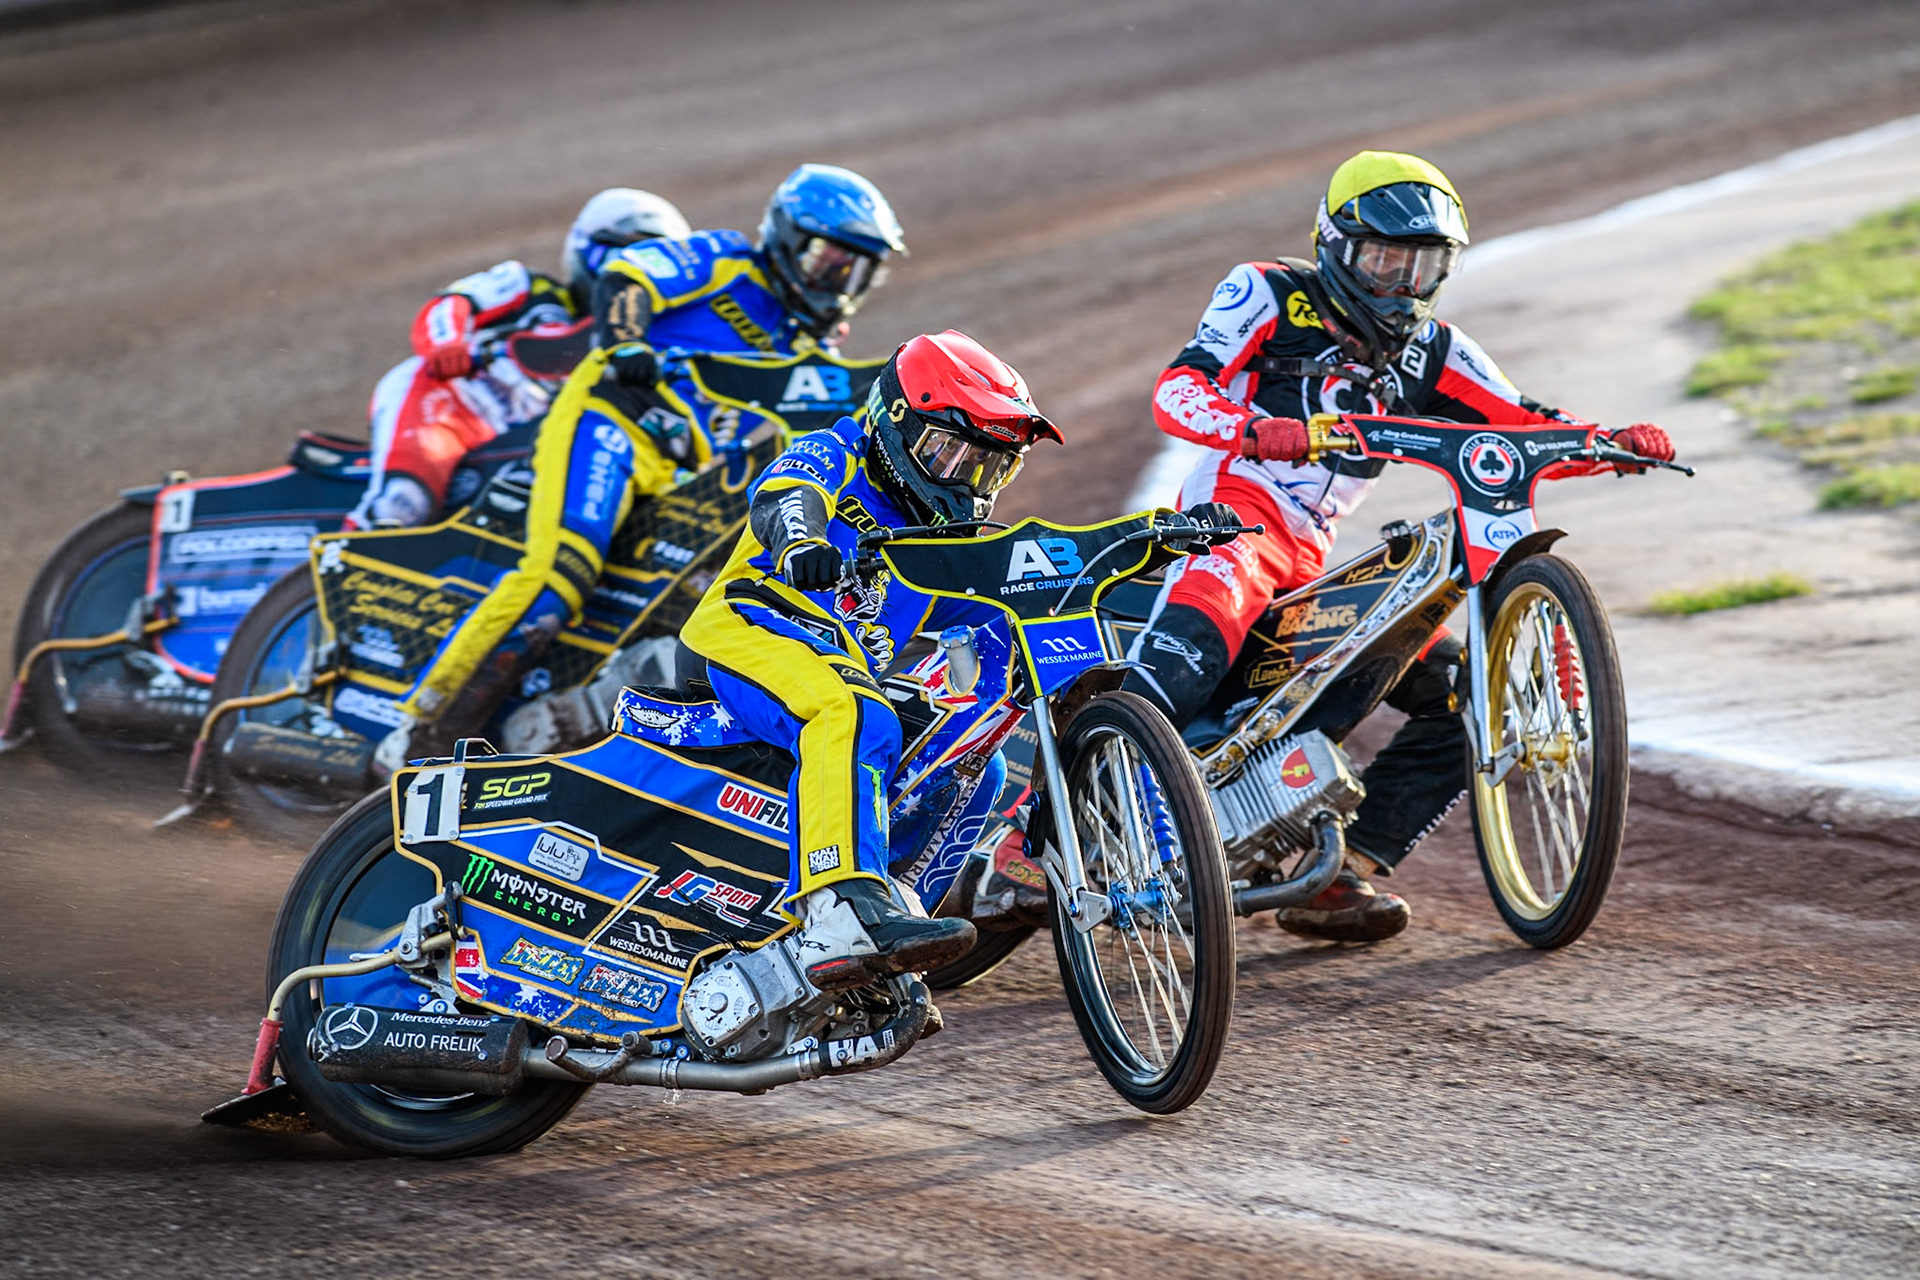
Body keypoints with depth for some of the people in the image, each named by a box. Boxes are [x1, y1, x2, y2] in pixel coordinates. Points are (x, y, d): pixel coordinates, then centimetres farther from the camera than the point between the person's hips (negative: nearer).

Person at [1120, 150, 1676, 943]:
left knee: (1459, 690, -2)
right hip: (1234, 512, -7)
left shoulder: (1427, 352, 19)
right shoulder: (1268, 296, 2)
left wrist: (1613, 444, -5)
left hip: (1312, 565, 7)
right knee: (1212, 611, -41)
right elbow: (1177, 390, -12)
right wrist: (1254, 429, -33)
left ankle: (1338, 877, -5)